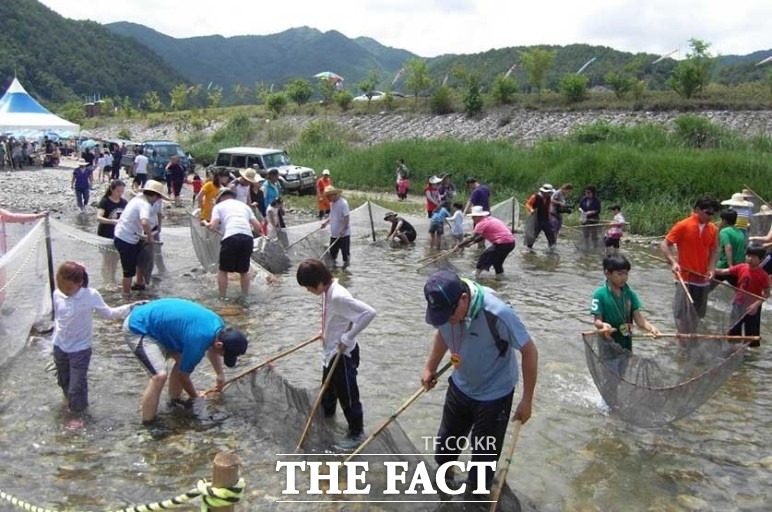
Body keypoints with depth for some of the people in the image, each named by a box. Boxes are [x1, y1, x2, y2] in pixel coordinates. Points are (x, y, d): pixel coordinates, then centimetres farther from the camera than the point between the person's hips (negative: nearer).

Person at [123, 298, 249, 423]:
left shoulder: (218, 325, -5)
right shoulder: (197, 341, -30)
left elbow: (211, 349, 21)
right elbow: (183, 374, -12)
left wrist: (220, 374, 24)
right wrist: (195, 396, 6)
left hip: (154, 321, 10)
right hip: (137, 329, -10)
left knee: (183, 359, 12)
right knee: (160, 375, -20)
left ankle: (174, 399, 31)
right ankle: (147, 424, -7)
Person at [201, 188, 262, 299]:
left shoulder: (219, 206, 18)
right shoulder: (244, 205, 28)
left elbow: (213, 227, 4)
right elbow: (258, 227, 20)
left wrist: (205, 223, 25)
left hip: (231, 237, -3)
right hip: (248, 238, 3)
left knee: (223, 270, 15)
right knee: (244, 271, 22)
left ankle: (222, 298, 16)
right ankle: (245, 297, 25)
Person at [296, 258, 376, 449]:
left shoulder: (339, 296, -31)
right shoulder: (327, 291, -2)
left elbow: (369, 313, -36)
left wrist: (347, 338, -29)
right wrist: (325, 332, 9)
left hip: (344, 354, -9)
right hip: (330, 351, 9)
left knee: (347, 394, 6)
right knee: (328, 388, 28)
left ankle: (357, 432, 24)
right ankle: (327, 415, 51)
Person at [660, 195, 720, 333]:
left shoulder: (713, 229, 5)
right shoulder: (683, 226, -9)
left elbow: (714, 251, 15)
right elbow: (664, 245, -6)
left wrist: (711, 269, -2)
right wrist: (673, 262, -20)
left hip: (703, 279, 5)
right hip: (685, 278, -5)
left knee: (698, 314, 13)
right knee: (683, 315, -5)